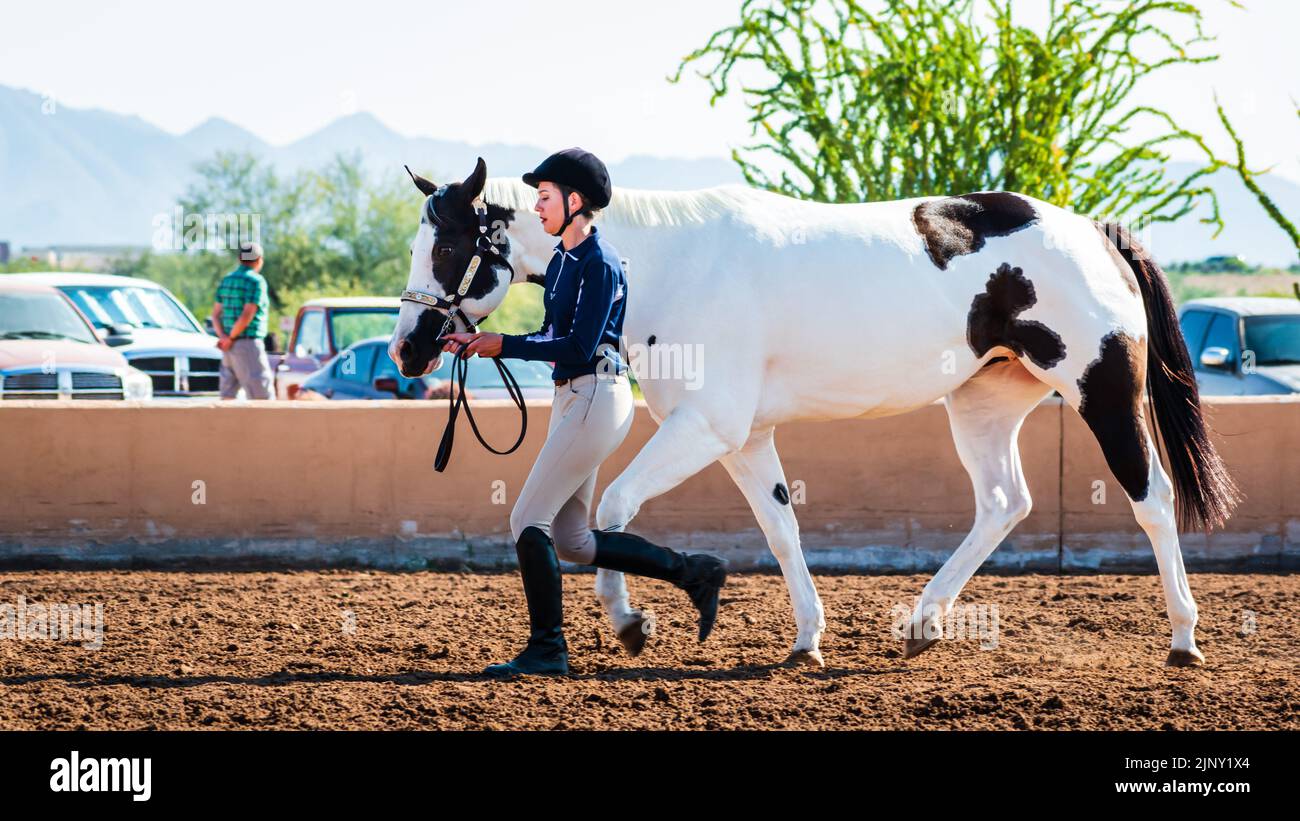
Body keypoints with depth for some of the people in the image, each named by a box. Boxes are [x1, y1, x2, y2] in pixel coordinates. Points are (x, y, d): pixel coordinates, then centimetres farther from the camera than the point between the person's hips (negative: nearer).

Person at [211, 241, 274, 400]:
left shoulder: (227, 280, 13)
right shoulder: (256, 281, -11)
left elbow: (216, 314, 9)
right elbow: (247, 316, -19)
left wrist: (223, 336, -5)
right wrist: (231, 338, -9)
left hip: (230, 347, 8)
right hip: (249, 345, -8)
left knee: (228, 395, 6)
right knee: (261, 395, -6)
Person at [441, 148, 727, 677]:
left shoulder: (600, 265, -15)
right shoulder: (561, 260, 14)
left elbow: (579, 346, -21)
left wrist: (506, 345, -18)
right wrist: (481, 343, 8)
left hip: (597, 399, -10)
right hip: (571, 400, 10)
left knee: (529, 521, -10)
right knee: (570, 541, 11)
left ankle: (547, 649, -3)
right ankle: (692, 572, 20)